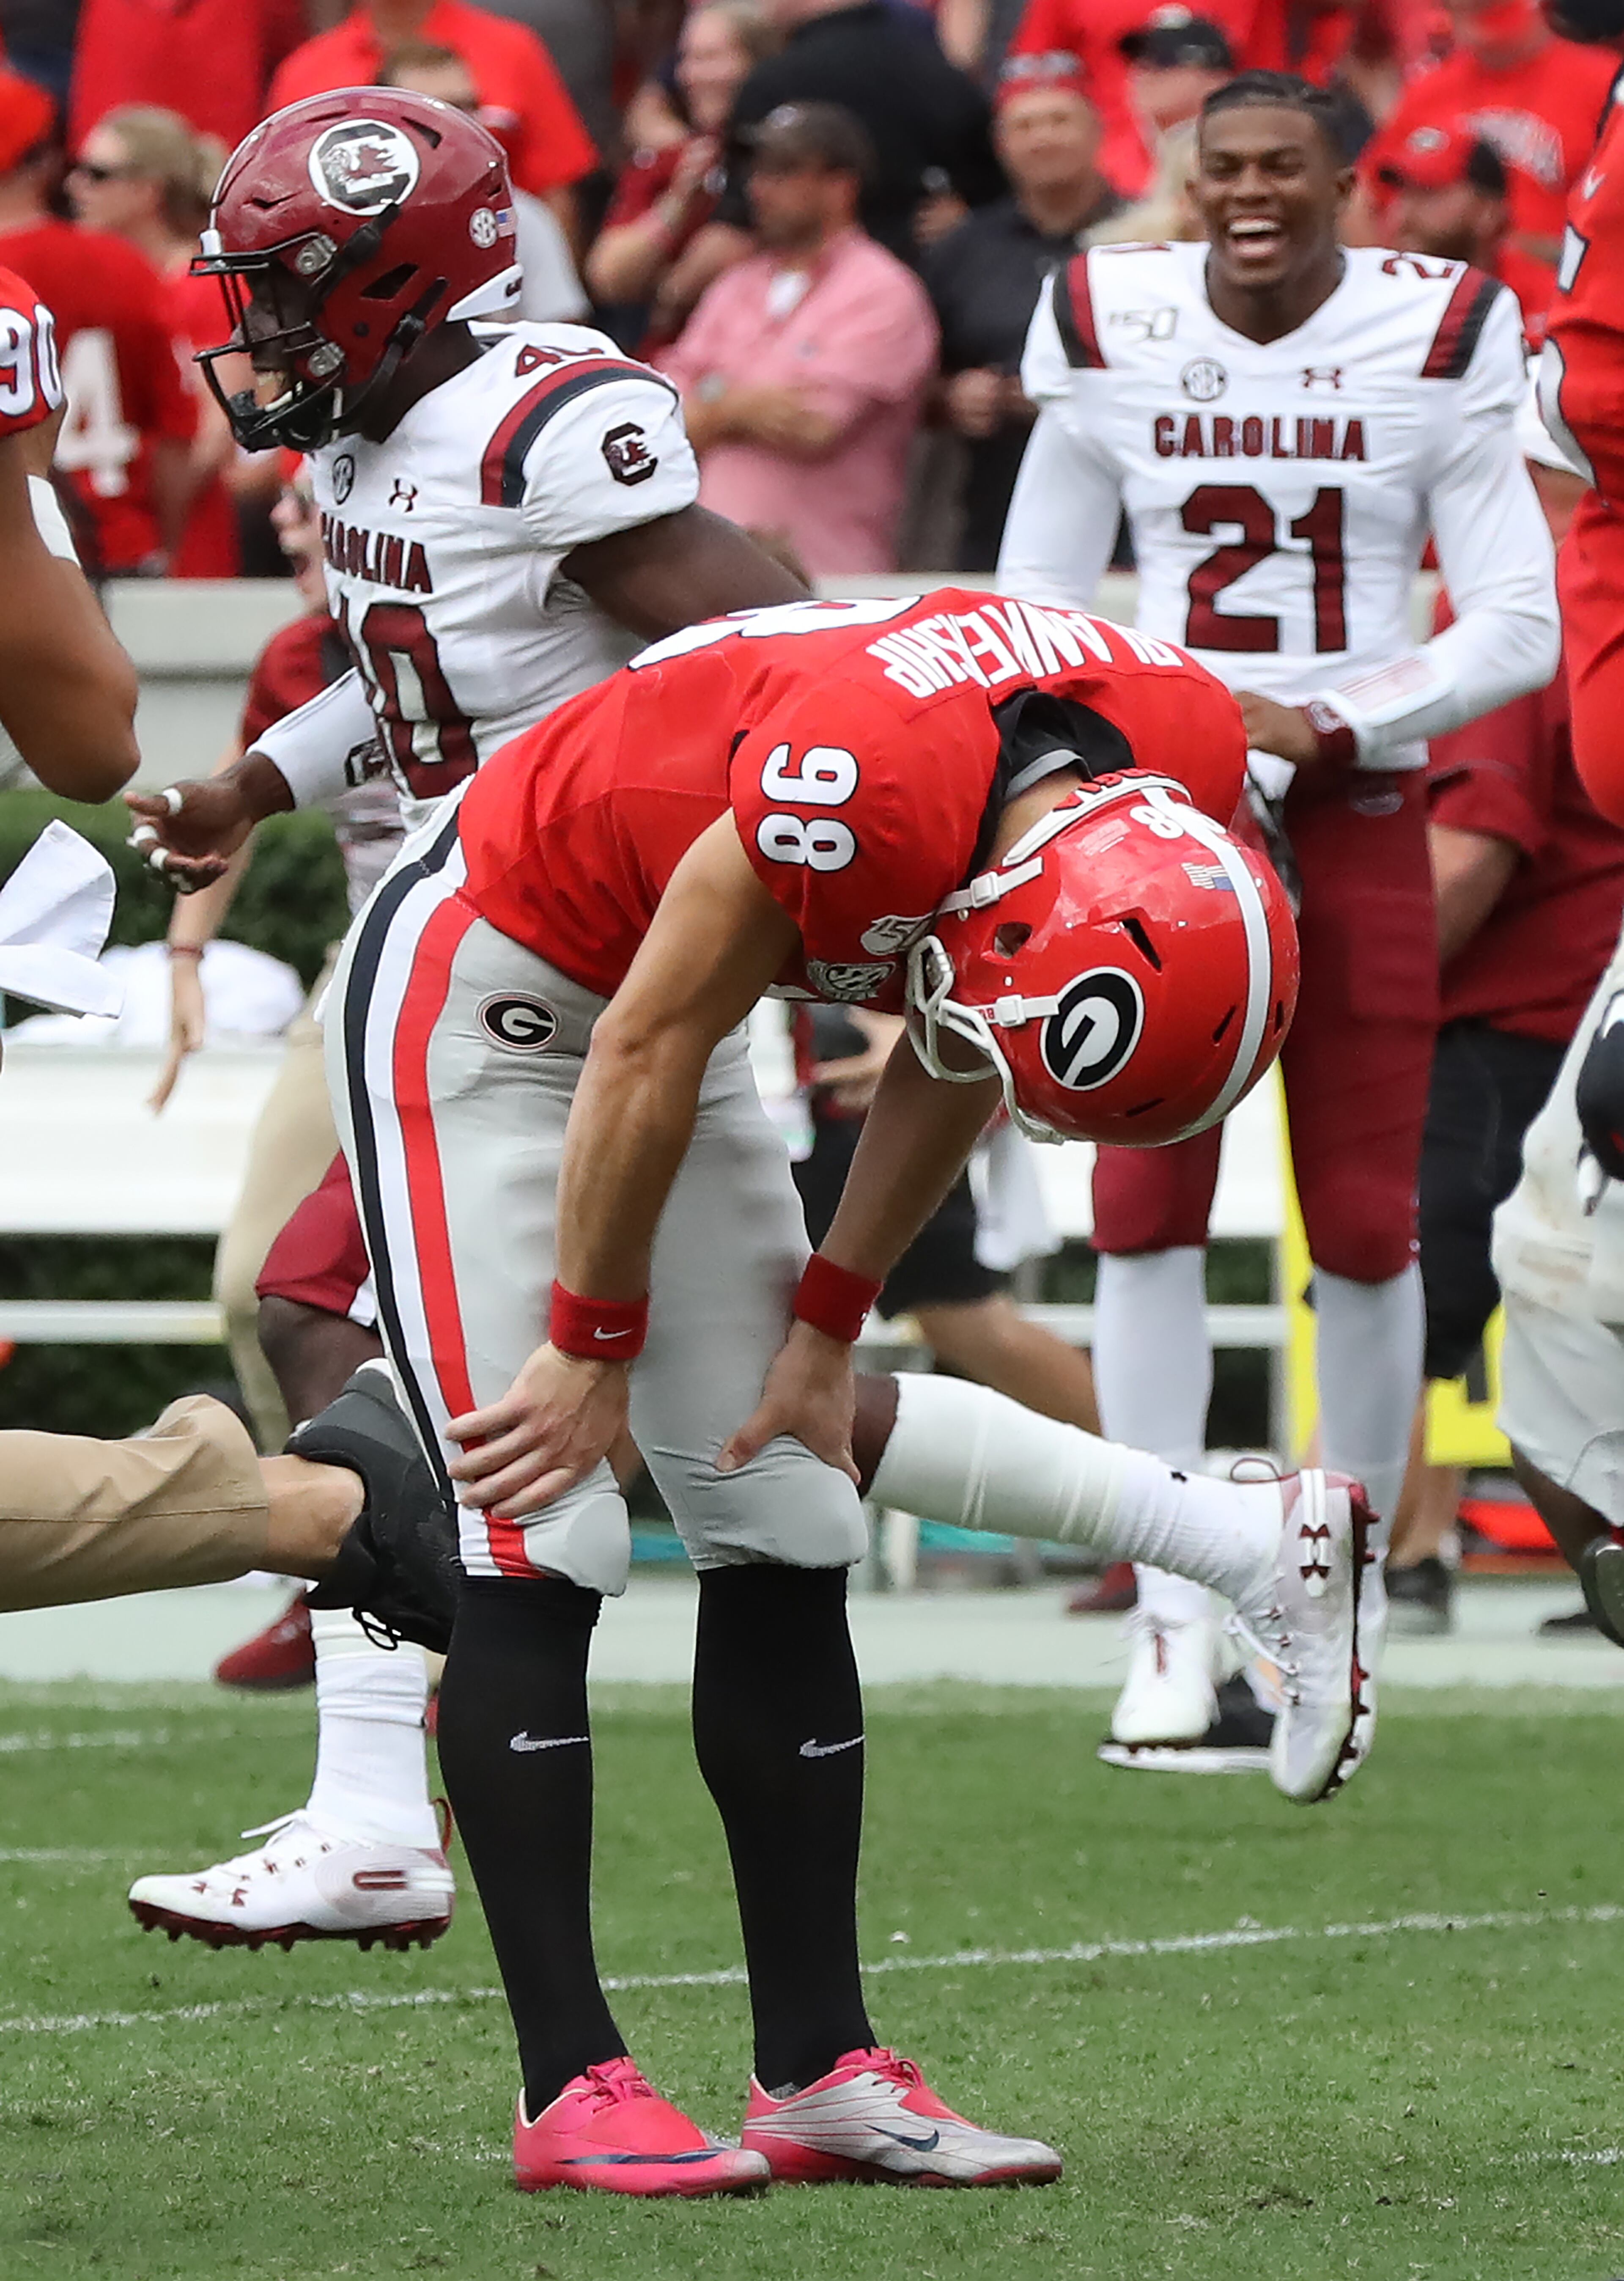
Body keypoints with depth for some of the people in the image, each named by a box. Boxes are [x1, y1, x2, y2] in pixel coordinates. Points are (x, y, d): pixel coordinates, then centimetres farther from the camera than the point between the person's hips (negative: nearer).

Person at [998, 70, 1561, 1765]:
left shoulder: (1433, 346, -4)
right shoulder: (1112, 339, 0)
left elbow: (1517, 626, -3)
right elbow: (1032, 606, 9)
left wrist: (1329, 724, -15)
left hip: (1360, 813, -1)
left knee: (1365, 1225, 1)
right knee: (1144, 1208, -9)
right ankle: (1173, 1620, -5)